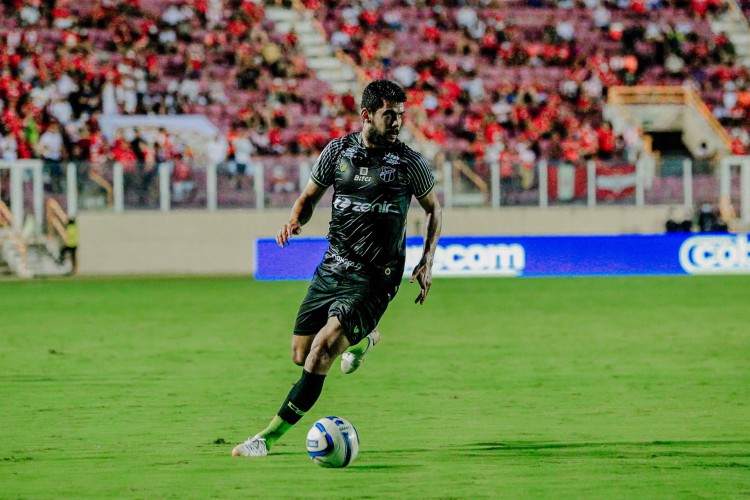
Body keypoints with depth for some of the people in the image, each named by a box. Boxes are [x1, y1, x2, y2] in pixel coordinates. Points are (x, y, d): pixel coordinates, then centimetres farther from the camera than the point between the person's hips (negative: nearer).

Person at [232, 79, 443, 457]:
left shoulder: (410, 163, -5)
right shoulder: (338, 151, 1)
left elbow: (433, 209, 10)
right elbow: (309, 197, 13)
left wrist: (427, 263, 0)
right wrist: (294, 221, -10)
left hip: (375, 280, -4)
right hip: (332, 268, 4)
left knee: (321, 351, -19)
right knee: (300, 355, 10)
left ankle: (271, 435, -14)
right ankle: (361, 339, 42)